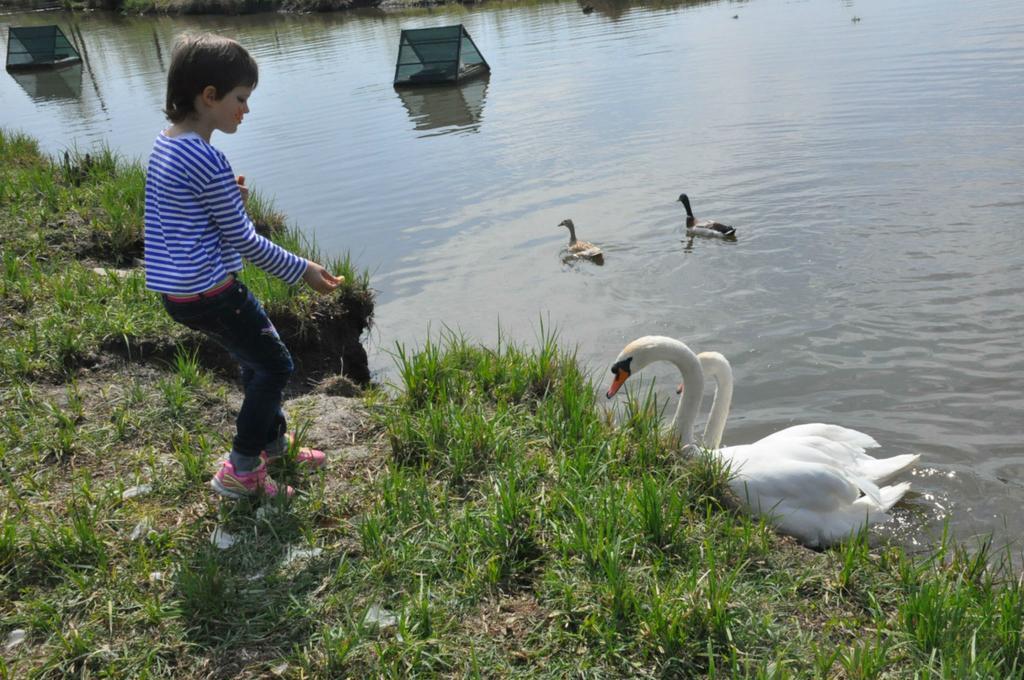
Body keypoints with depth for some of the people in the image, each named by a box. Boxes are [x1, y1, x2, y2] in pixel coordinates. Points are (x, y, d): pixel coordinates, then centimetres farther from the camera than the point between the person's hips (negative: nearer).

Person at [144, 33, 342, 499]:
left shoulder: (164, 145, 7)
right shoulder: (207, 160, -21)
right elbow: (243, 241, -16)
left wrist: (229, 197, 1)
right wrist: (302, 271, -6)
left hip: (176, 290, 9)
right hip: (209, 292, -9)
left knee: (256, 358, 23)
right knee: (275, 366, 6)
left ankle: (275, 445, 40)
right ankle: (240, 472, 15)